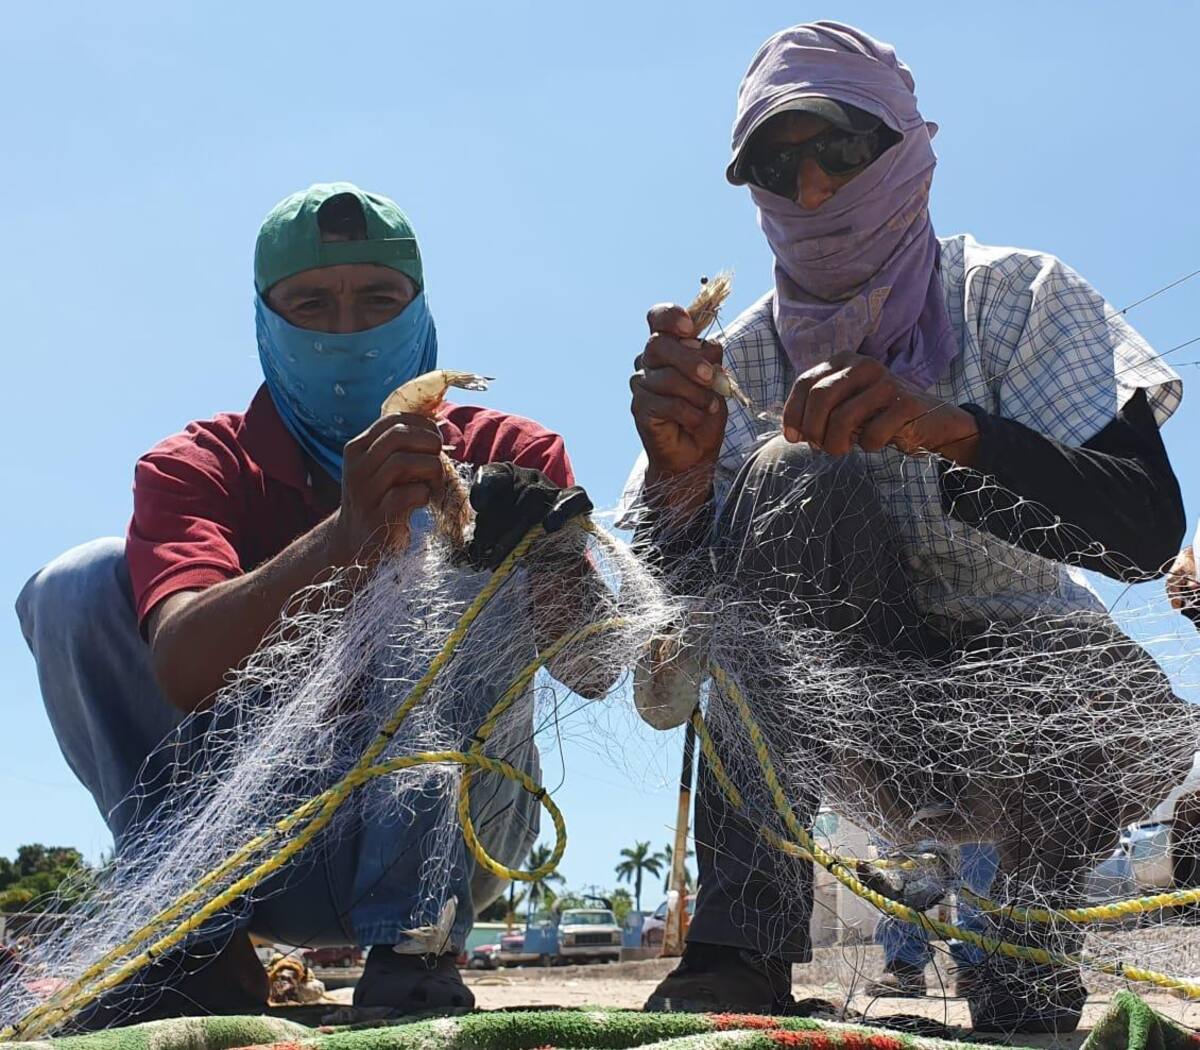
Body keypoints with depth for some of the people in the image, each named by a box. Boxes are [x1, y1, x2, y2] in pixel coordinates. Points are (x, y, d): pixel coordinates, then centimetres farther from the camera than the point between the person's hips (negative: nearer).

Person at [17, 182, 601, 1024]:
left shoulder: (506, 454, -5)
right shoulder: (197, 467, -5)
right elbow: (180, 666, -27)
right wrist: (343, 537, -44)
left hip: (440, 832, -1)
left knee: (470, 581, -24)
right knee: (81, 587, -15)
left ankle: (413, 946, -19)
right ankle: (201, 941, -11)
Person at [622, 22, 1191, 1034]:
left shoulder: (1011, 296, -7)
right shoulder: (741, 357, -2)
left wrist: (952, 430, -37)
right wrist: (680, 475, -31)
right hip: (874, 716, 2)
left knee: (1116, 700, -36)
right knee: (798, 477, -25)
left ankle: (1023, 968, -3)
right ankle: (742, 950, -28)